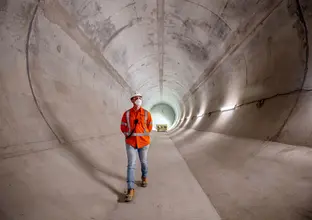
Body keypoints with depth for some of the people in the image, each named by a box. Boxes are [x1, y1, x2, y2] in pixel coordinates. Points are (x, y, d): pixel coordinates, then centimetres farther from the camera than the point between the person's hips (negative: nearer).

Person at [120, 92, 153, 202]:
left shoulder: (146, 113, -3)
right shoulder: (127, 113, -2)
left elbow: (150, 126, 7)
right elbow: (123, 127, 6)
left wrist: (142, 134, -1)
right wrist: (128, 133, -5)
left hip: (143, 142, 1)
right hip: (130, 142, 0)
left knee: (143, 161, 17)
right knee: (131, 165, -4)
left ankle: (144, 177, 45)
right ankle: (131, 189, 0)